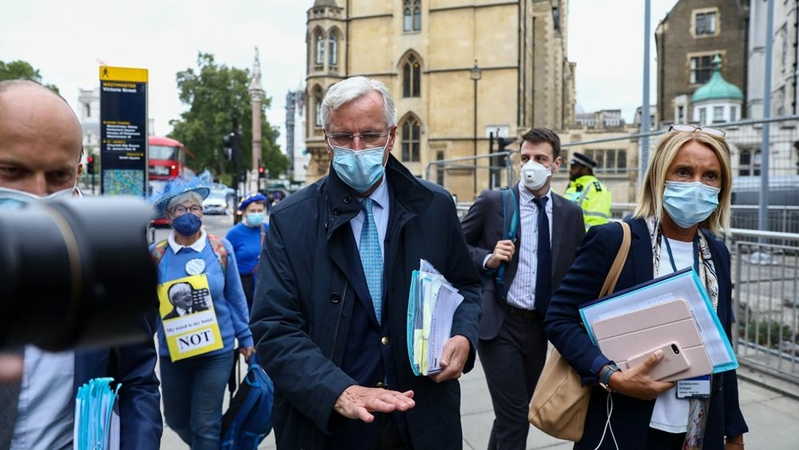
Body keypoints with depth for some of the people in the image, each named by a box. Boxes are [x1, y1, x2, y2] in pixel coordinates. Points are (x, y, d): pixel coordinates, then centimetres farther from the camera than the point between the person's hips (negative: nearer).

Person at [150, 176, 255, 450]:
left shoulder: (221, 248, -6)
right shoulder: (157, 254, -5)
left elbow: (235, 297, 2)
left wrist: (245, 337, 5)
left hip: (217, 350, -2)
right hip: (172, 352, 2)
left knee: (205, 424, 5)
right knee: (176, 419, 20)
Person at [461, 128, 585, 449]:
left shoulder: (571, 214, 6)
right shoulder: (492, 201, -4)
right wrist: (488, 259, -17)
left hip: (541, 326, 4)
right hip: (499, 323, -4)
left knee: (511, 413, 18)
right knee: (515, 416, -4)